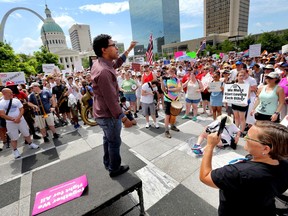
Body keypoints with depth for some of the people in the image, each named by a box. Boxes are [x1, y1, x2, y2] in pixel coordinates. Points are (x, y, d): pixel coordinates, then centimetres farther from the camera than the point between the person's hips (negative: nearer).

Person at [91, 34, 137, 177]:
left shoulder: (99, 63, 2)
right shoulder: (104, 71, -29)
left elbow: (117, 63, 20)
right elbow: (111, 99, -27)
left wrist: (129, 49, 22)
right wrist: (121, 115, -17)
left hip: (102, 112, 10)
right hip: (109, 114, -10)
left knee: (108, 139, 24)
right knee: (114, 142, 10)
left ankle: (108, 164, 45)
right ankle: (114, 169, 32)